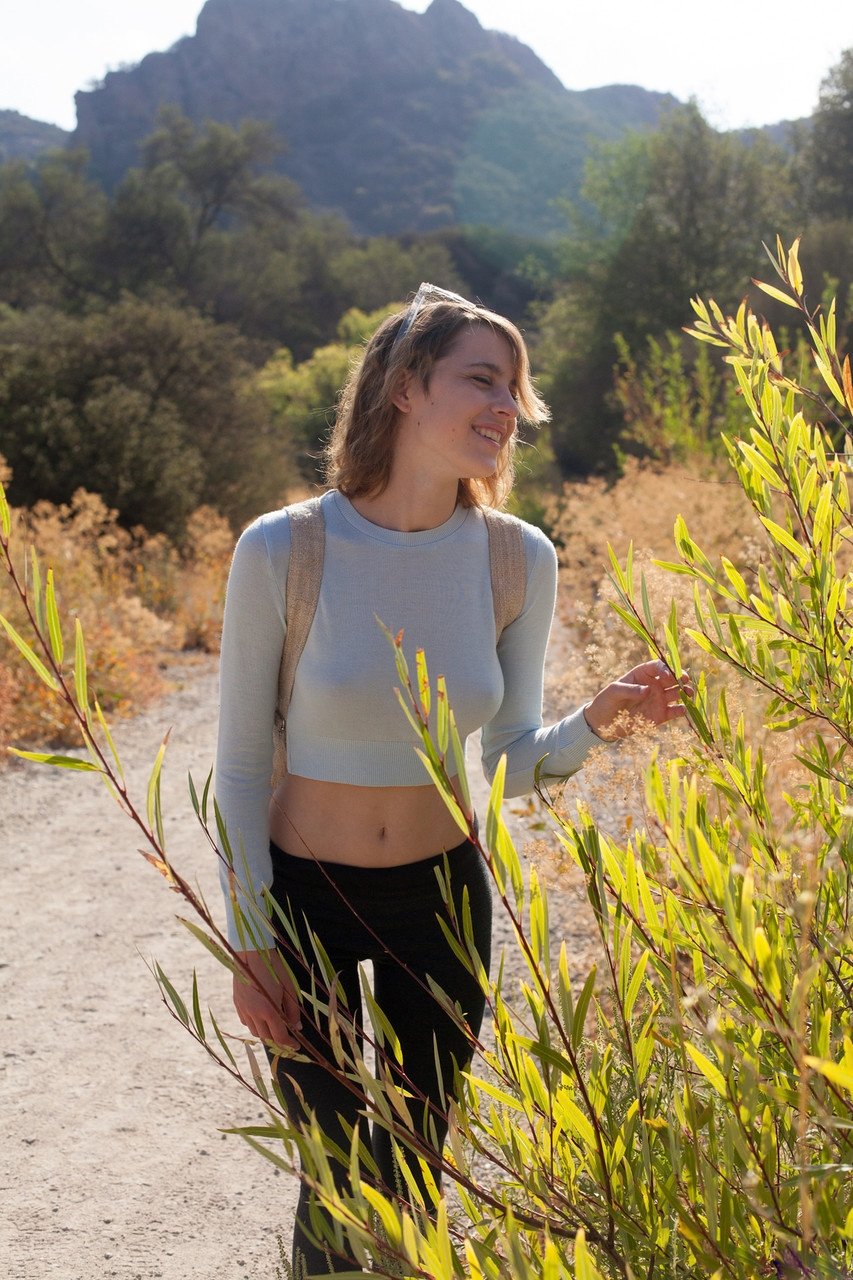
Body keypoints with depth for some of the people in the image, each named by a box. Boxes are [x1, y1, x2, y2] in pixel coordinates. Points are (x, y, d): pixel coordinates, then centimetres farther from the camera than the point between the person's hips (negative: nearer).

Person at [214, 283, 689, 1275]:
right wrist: (251, 942, -9)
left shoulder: (519, 560, -9)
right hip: (303, 895, -2)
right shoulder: (282, 550, -18)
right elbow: (240, 762, -10)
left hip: (442, 894, 3)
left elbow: (510, 764, -2)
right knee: (337, 1181, 9)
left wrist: (597, 720, -22)